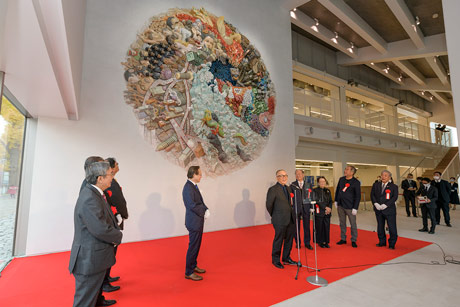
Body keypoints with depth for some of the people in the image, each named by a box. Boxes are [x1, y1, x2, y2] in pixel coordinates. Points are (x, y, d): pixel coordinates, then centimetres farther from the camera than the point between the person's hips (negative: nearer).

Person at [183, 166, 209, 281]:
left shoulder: (193, 186, 9)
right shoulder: (188, 188, -22)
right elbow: (192, 205, -27)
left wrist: (206, 210, -2)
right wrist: (204, 213, -15)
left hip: (198, 221, 10)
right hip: (194, 222, -10)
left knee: (196, 245, 20)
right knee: (193, 247, 2)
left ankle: (193, 266, 36)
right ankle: (189, 272, 16)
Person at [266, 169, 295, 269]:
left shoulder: (288, 188, 11)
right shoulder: (273, 189, -14)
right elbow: (269, 205, -9)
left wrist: (293, 215, 12)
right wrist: (274, 216, 2)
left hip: (291, 219, 7)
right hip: (280, 220, -7)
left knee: (289, 240, 16)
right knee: (278, 240, 6)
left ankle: (286, 258, 34)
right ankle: (275, 260, 23)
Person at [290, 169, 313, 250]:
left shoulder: (308, 185, 7)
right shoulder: (292, 185, 2)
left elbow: (311, 196, 7)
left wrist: (312, 207, 0)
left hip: (306, 208, 1)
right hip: (296, 208, -1)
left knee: (307, 226, 6)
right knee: (296, 226, 7)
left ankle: (307, 243, 21)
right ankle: (297, 242, 22)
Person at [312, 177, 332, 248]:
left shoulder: (327, 190, 13)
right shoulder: (315, 190, -4)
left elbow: (330, 201, 11)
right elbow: (317, 201, -11)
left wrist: (330, 208, -5)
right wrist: (325, 207, -15)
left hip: (327, 212, 5)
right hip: (319, 212, -4)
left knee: (327, 227, 6)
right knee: (319, 227, 2)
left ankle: (326, 242, 18)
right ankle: (320, 242, 15)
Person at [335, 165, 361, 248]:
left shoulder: (356, 182, -10)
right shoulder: (341, 179, 6)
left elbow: (358, 196, -10)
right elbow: (337, 190, 15)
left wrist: (355, 208, -13)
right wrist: (336, 201, 12)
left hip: (350, 207, -5)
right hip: (340, 205, 5)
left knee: (353, 224, 4)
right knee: (342, 223, 13)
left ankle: (353, 240, 17)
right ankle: (343, 239, 24)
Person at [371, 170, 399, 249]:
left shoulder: (393, 186, -1)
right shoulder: (376, 185, 9)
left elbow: (394, 197, -9)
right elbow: (372, 195, 5)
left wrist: (385, 205, -18)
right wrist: (376, 204, -10)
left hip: (389, 210, -3)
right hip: (378, 210, 4)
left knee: (392, 227, 1)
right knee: (380, 227, 13)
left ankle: (392, 244, 17)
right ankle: (382, 242, 26)